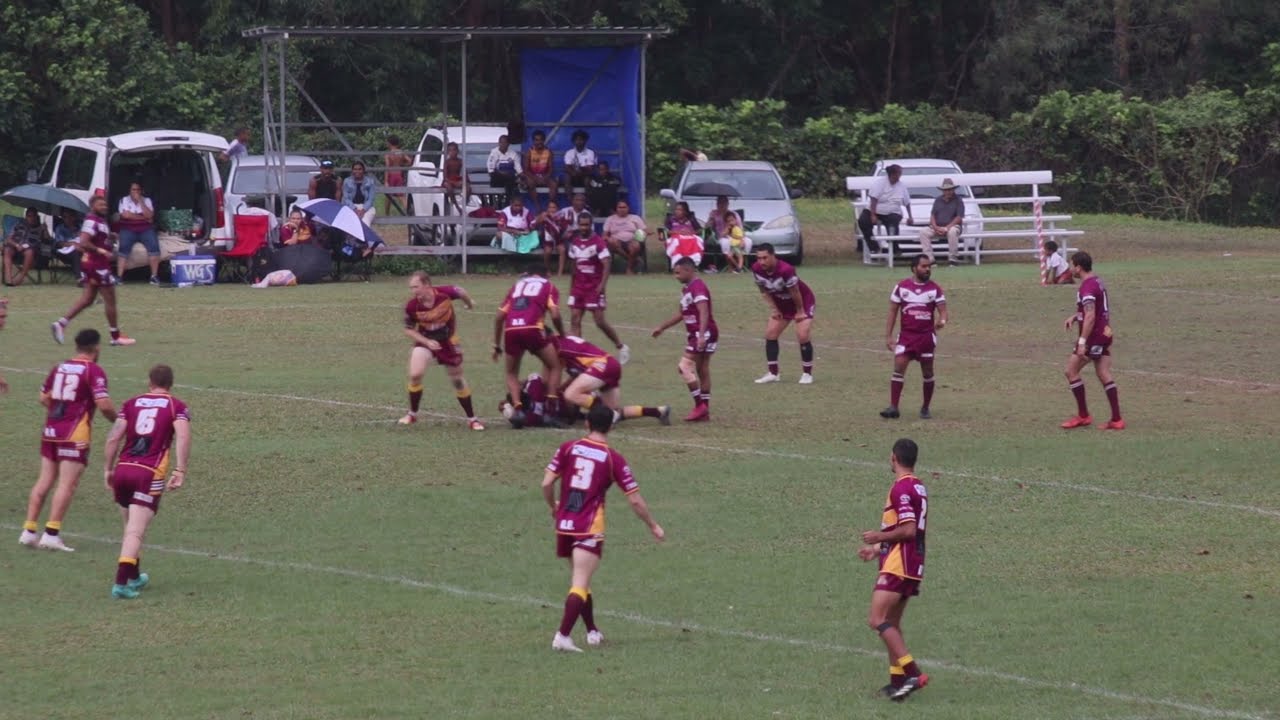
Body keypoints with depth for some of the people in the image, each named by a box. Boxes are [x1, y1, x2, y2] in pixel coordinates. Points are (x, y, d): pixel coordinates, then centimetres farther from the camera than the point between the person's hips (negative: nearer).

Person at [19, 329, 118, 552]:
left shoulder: (59, 368, 11)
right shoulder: (93, 371, -9)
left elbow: (44, 398, 18)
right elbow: (103, 405, -16)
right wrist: (117, 420, 2)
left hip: (50, 431, 7)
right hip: (75, 436, -7)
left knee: (44, 481, 11)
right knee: (67, 484, -6)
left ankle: (29, 531, 10)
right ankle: (51, 534, -12)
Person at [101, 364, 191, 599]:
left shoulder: (131, 404, 14)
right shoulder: (177, 407, 6)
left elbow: (113, 438, 6)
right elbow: (183, 437, -11)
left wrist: (108, 469, 13)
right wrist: (180, 471, -13)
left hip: (123, 469, 4)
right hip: (150, 474, -4)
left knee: (131, 528, 22)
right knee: (136, 532, -8)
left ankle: (133, 577, 35)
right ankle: (121, 583, -20)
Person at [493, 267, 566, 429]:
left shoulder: (517, 285, 29)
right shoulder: (548, 286, 19)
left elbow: (499, 317, 23)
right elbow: (555, 315, 2)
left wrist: (497, 345, 30)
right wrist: (562, 335, 19)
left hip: (511, 331, 3)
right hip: (532, 329, -3)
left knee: (512, 373, 23)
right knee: (554, 366, 18)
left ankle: (517, 408, 1)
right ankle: (552, 410, 7)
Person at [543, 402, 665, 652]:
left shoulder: (568, 449, 1)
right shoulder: (614, 459, -4)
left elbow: (546, 484, -2)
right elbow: (635, 500, -1)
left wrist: (553, 507, 18)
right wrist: (653, 526, 14)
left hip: (564, 526, 4)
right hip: (590, 529, -4)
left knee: (579, 581, 20)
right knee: (580, 585, -8)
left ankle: (593, 632, 31)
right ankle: (562, 636, -22)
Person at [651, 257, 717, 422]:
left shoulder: (698, 287, -16)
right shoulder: (686, 289, 16)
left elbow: (703, 312, -27)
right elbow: (681, 314, 29)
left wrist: (702, 335, -37)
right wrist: (662, 327, 33)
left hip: (704, 333, -10)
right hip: (695, 334, 10)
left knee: (685, 367, -14)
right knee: (702, 370, 10)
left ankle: (699, 405, -11)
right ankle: (704, 411, 13)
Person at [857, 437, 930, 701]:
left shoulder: (901, 488, -15)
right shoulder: (919, 487, 16)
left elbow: (908, 530, -22)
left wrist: (879, 536, -7)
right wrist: (878, 549, 27)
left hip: (898, 566, -10)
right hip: (913, 564, 10)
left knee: (877, 619, -14)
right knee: (891, 624, 15)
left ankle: (912, 672, -22)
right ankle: (897, 680, 14)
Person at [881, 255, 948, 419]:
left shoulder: (934, 289, 2)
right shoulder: (902, 287, 2)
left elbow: (942, 310, -1)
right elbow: (892, 312, 5)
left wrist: (942, 321, -26)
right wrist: (888, 336, -1)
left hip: (926, 336, 1)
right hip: (906, 336, -1)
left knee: (927, 373, 5)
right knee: (898, 368, -13)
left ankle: (925, 408, 19)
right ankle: (893, 407, -13)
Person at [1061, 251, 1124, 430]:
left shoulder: (1087, 287, -19)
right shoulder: (1098, 282, 12)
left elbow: (1090, 316, -26)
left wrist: (1082, 342, -28)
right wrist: (1075, 317, 19)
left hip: (1093, 335, -9)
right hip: (1105, 333, 9)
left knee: (1071, 371, 1)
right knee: (1104, 375, 7)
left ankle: (1083, 415, 5)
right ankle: (1116, 419, 2)